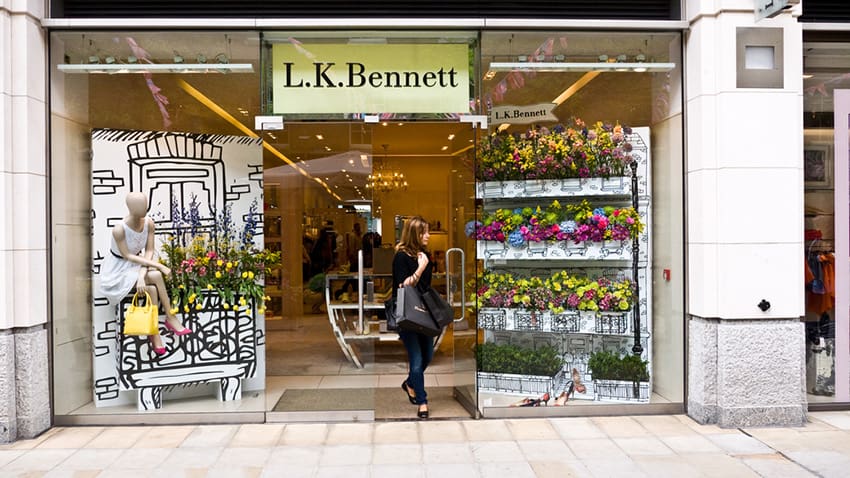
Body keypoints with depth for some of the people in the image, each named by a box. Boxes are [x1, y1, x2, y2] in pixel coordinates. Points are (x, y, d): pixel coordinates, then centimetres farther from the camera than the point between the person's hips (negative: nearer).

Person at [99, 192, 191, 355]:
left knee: (151, 289, -24)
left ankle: (153, 332, -11)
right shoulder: (119, 229, -28)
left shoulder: (149, 223, -14)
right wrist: (158, 265, -26)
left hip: (137, 264, 5)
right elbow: (128, 256, -21)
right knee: (156, 276, -27)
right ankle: (170, 318, -13)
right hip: (120, 270, -5)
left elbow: (149, 251, -12)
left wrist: (142, 275, -26)